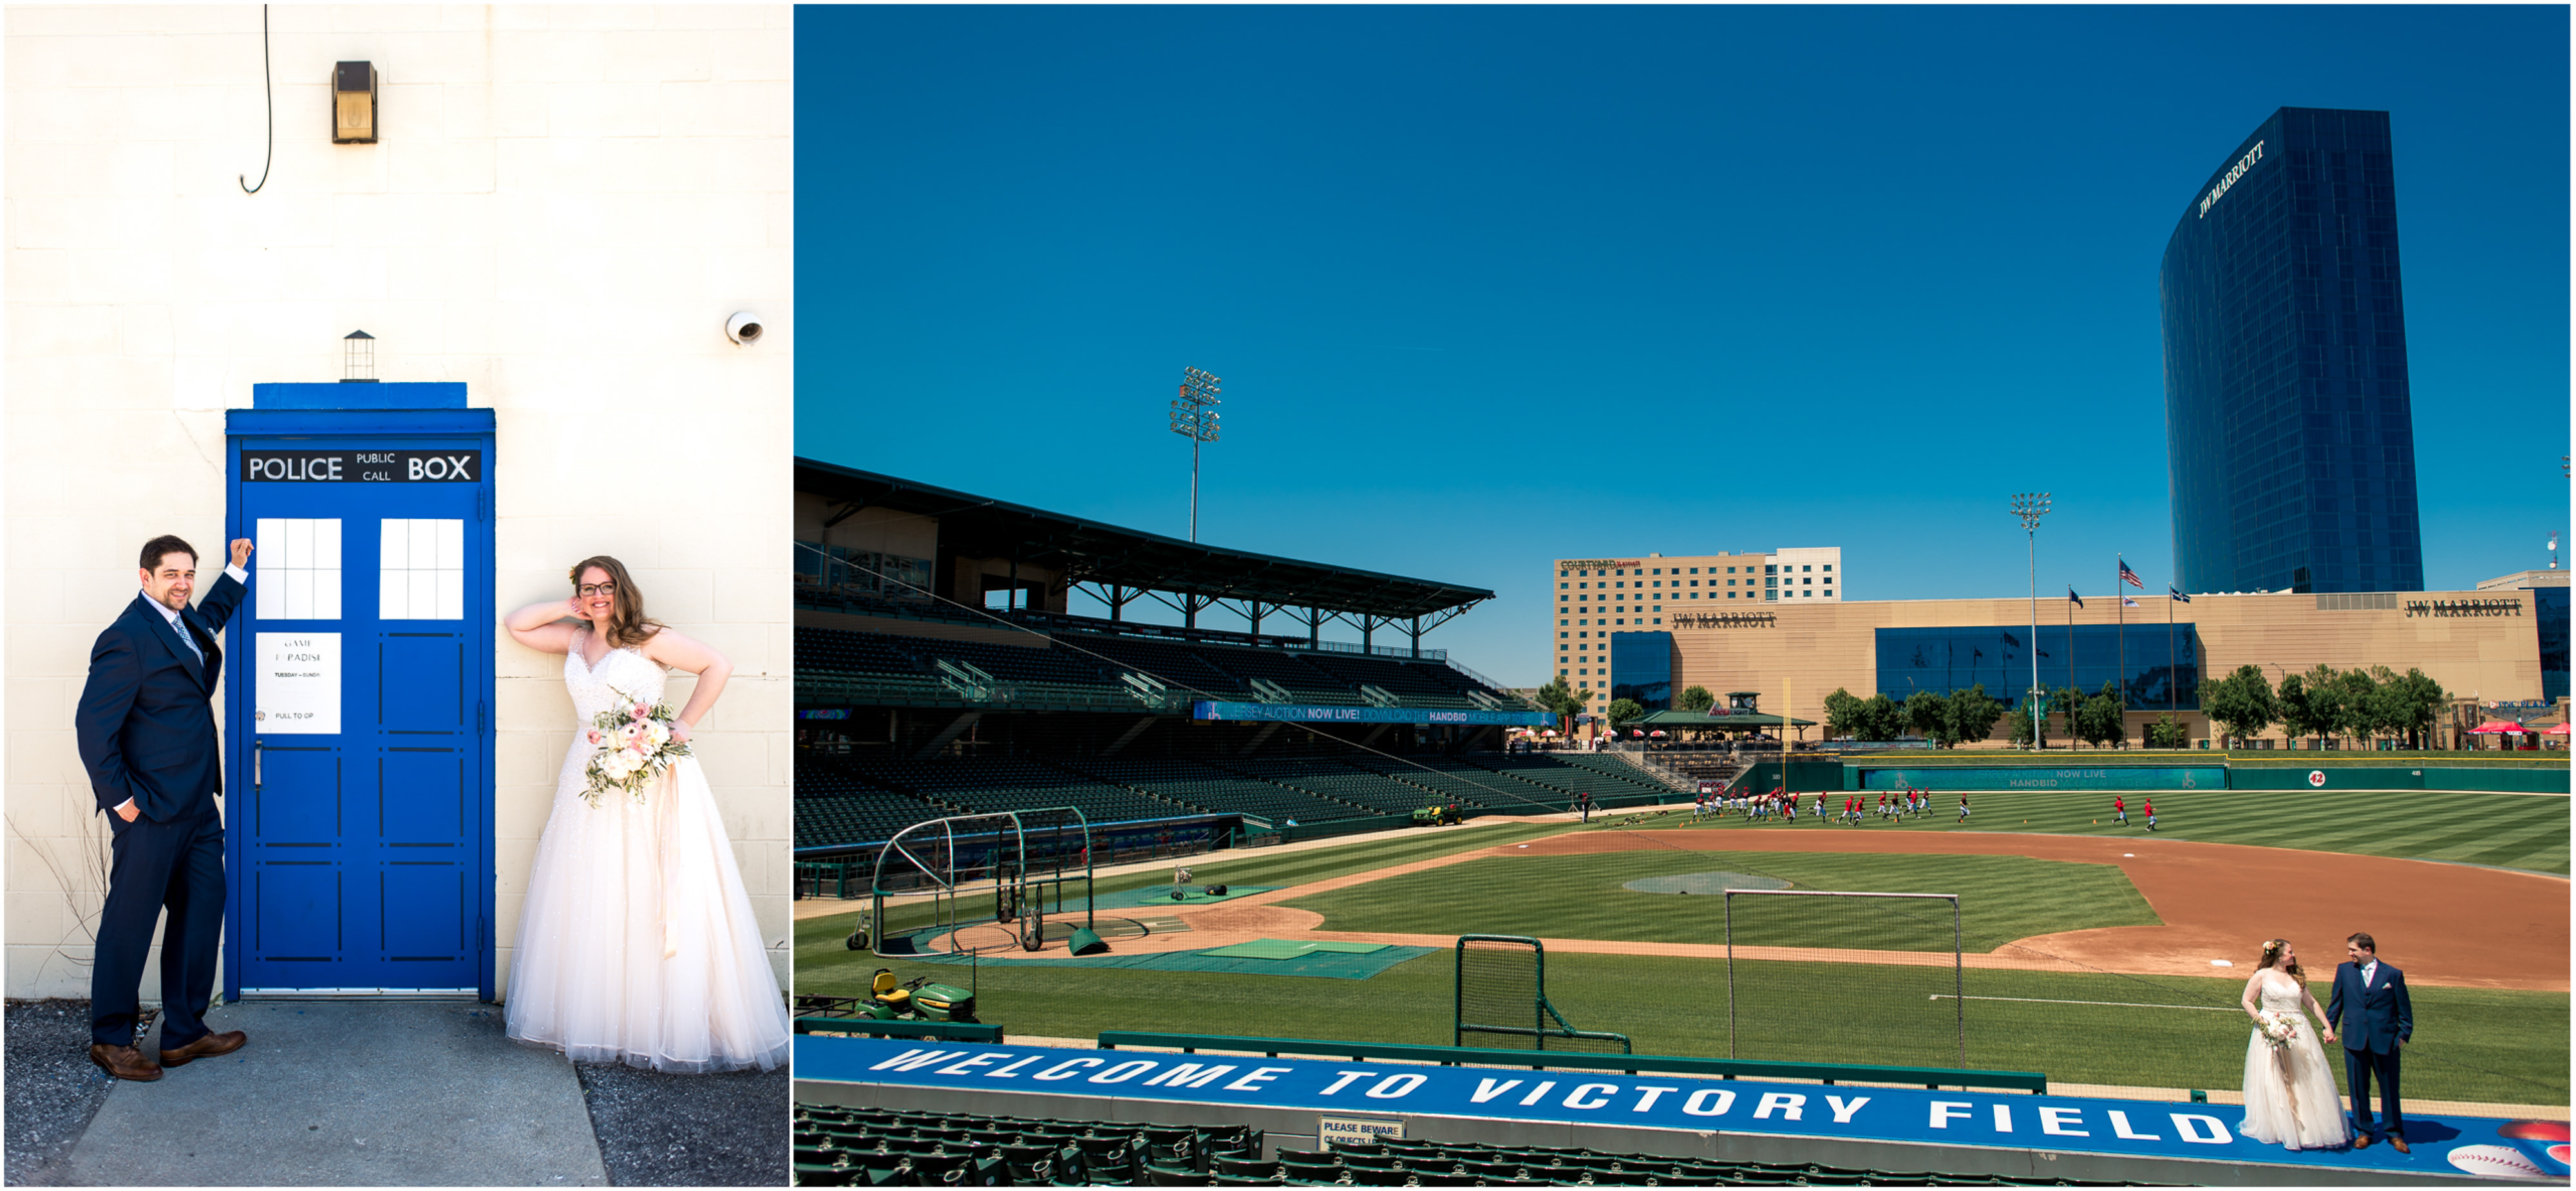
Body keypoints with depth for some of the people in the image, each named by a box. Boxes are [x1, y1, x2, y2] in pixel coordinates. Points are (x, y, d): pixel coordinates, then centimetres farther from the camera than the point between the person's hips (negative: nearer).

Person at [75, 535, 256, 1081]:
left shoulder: (183, 623, 12)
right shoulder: (127, 638, -16)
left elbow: (208, 619, 40)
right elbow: (92, 724, -18)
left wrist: (236, 571, 36)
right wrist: (119, 798, -16)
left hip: (196, 808, 9)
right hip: (150, 811, -9)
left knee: (202, 909, 12)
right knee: (131, 921, 2)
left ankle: (184, 1034, 21)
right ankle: (110, 1040, 16)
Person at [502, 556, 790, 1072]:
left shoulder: (648, 639, -1)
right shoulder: (575, 640, 14)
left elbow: (718, 666, -3)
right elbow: (516, 626, 23)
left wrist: (685, 724, -7)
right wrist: (568, 608, 11)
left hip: (650, 775, -5)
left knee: (652, 893, -6)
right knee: (590, 897, 5)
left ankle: (667, 1023, -2)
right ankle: (594, 1016, 11)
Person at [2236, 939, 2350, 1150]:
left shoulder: (2296, 976, 10)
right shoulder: (2262, 975, -4)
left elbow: (2311, 1003, 16)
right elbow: (2247, 1001, -1)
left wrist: (2328, 1027, 12)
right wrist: (2261, 1022, -13)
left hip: (2298, 1033, 4)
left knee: (2305, 1081, 2)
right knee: (2272, 1083, -2)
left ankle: (2308, 1127, 11)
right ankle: (2278, 1128, 7)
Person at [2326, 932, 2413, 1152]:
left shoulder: (2393, 974, -2)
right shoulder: (2344, 970, 4)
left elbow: (2404, 1008, 3)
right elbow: (2335, 1001, 11)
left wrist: (2404, 1034, -2)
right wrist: (2328, 1027, 10)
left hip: (2385, 1041, -2)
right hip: (2354, 1040, 2)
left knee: (2389, 1087, 7)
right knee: (2358, 1088, 7)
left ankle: (2394, 1133, 22)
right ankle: (2363, 1131, 19)